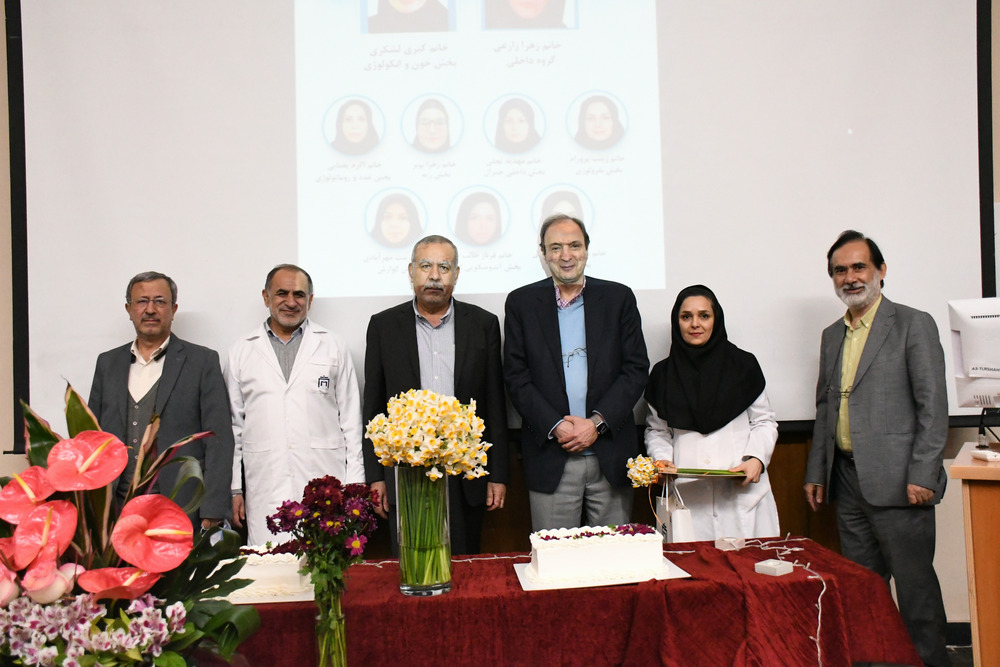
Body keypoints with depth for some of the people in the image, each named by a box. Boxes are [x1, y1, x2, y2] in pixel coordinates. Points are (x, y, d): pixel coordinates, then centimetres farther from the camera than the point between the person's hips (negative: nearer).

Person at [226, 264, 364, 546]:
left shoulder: (333, 346, 10)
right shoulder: (242, 352, 12)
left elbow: (351, 420, 8)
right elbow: (233, 424, 12)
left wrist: (354, 486, 2)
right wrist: (234, 489, 7)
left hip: (324, 491, 0)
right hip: (265, 495, 1)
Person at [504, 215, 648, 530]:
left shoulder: (619, 298, 7)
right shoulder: (521, 302, 6)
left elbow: (636, 369, 2)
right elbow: (515, 376, 1)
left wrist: (598, 422, -10)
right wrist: (555, 426, -11)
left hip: (611, 456, 1)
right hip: (550, 457, 0)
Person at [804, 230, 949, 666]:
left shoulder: (913, 324, -3)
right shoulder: (832, 335, 16)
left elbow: (933, 405, -8)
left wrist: (922, 475, -14)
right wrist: (816, 472, 15)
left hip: (895, 480, -6)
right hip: (848, 480, 6)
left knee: (914, 582, 1)